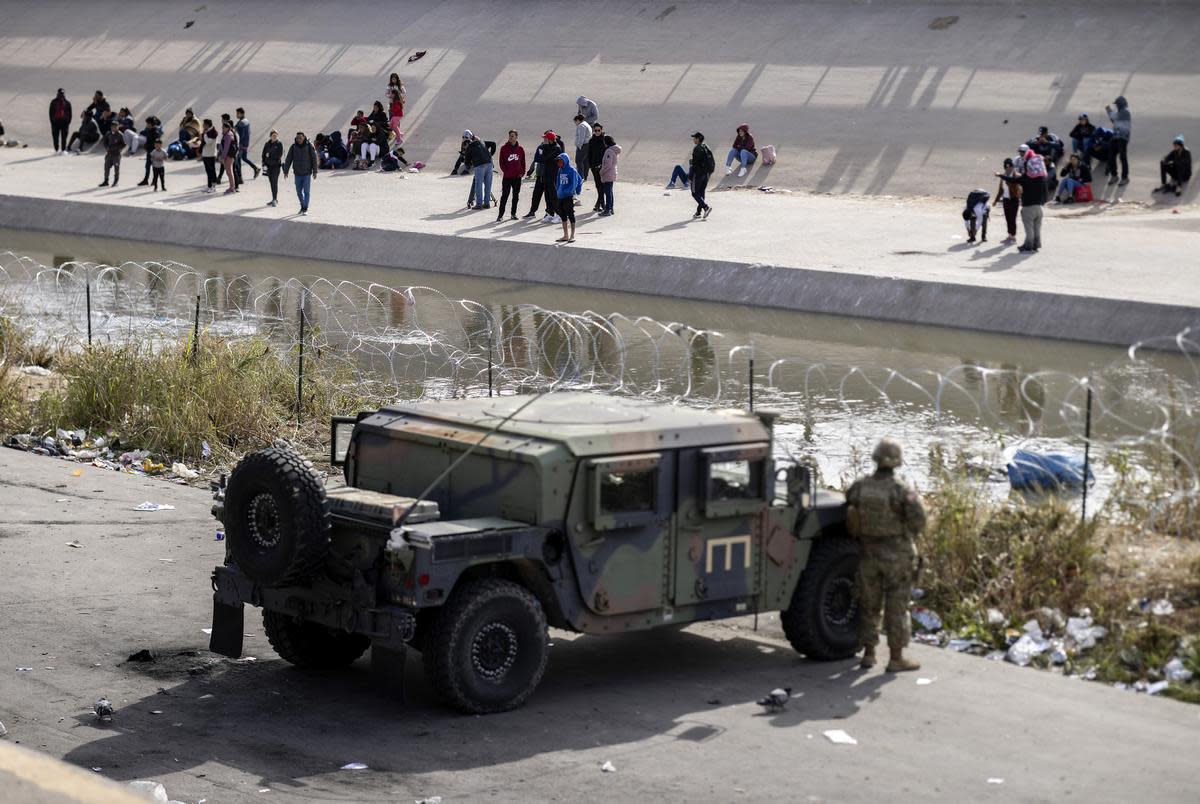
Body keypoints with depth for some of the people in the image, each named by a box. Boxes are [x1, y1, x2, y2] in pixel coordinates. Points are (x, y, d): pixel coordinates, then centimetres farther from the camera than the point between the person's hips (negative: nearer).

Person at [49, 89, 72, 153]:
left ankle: (63, 149, 3)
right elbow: (51, 113, 6)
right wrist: (52, 121, -2)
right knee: (55, 136, 1)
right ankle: (56, 149, 8)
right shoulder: (54, 102, 6)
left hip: (64, 122, 0)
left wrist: (68, 122, -1)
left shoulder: (67, 103, 7)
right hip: (56, 122, 0)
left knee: (64, 136, -1)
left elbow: (70, 113, 8)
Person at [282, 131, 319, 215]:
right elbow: (288, 159, 2)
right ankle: (302, 206, 25)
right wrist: (285, 171, -2)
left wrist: (315, 172, -8)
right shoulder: (294, 147, -1)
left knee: (307, 191, -5)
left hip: (307, 173, -3)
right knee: (299, 192, 8)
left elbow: (314, 159, -5)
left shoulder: (309, 146, -7)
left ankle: (305, 209, 0)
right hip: (298, 173, 3)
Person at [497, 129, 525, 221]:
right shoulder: (504, 148, 0)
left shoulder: (520, 149, 6)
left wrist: (522, 172, -1)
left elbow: (523, 162, 11)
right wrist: (505, 171, -11)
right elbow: (501, 162, -1)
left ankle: (514, 213, 17)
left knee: (516, 196, 8)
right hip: (507, 177, -3)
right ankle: (500, 214, -3)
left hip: (517, 177, 3)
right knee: (504, 196, -4)